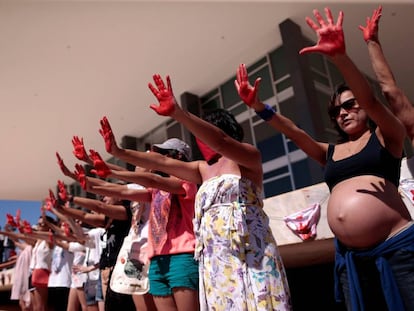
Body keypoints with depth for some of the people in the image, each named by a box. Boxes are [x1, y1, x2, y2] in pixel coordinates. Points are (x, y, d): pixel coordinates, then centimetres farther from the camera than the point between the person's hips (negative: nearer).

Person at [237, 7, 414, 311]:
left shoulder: (388, 136, 5)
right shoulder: (331, 153, 16)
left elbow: (371, 100, -13)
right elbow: (295, 132, 7)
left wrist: (339, 55, -28)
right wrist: (257, 105, -5)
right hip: (351, 257, 5)